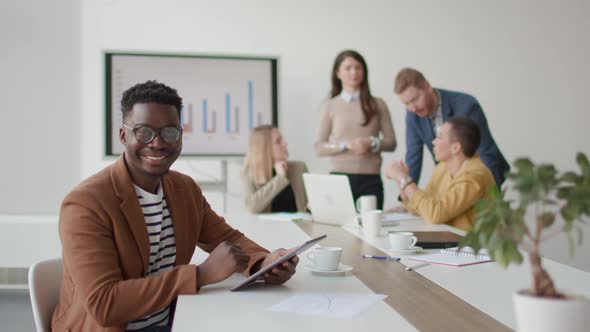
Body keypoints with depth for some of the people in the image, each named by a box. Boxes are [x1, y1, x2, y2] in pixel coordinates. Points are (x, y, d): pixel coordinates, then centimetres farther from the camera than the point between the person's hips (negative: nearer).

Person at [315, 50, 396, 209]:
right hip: (339, 177, 0)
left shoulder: (377, 104, 7)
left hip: (371, 179, 1)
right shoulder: (329, 106, 6)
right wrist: (346, 145, -12)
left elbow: (391, 143, 8)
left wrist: (372, 143, -11)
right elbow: (319, 148, 2)